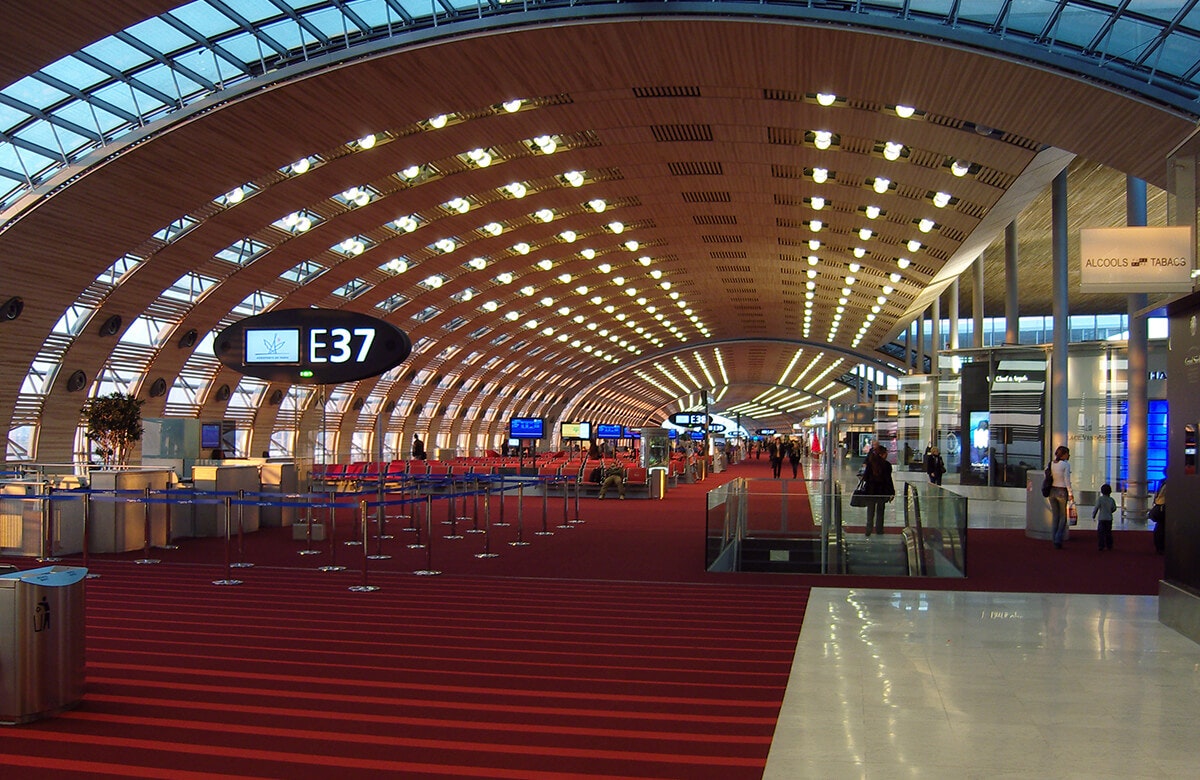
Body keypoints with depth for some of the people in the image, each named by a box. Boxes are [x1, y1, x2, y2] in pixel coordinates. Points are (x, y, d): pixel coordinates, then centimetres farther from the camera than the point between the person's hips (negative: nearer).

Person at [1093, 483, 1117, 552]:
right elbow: (1114, 508, 12)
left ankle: (1101, 547, -5)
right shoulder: (1111, 499, 0)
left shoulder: (1100, 499, -13)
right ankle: (1109, 546, 21)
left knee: (1101, 533, 0)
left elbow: (1096, 508, -14)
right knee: (1108, 533, 15)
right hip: (1109, 518, 5)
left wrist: (1093, 516, -1)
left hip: (1101, 518, -5)